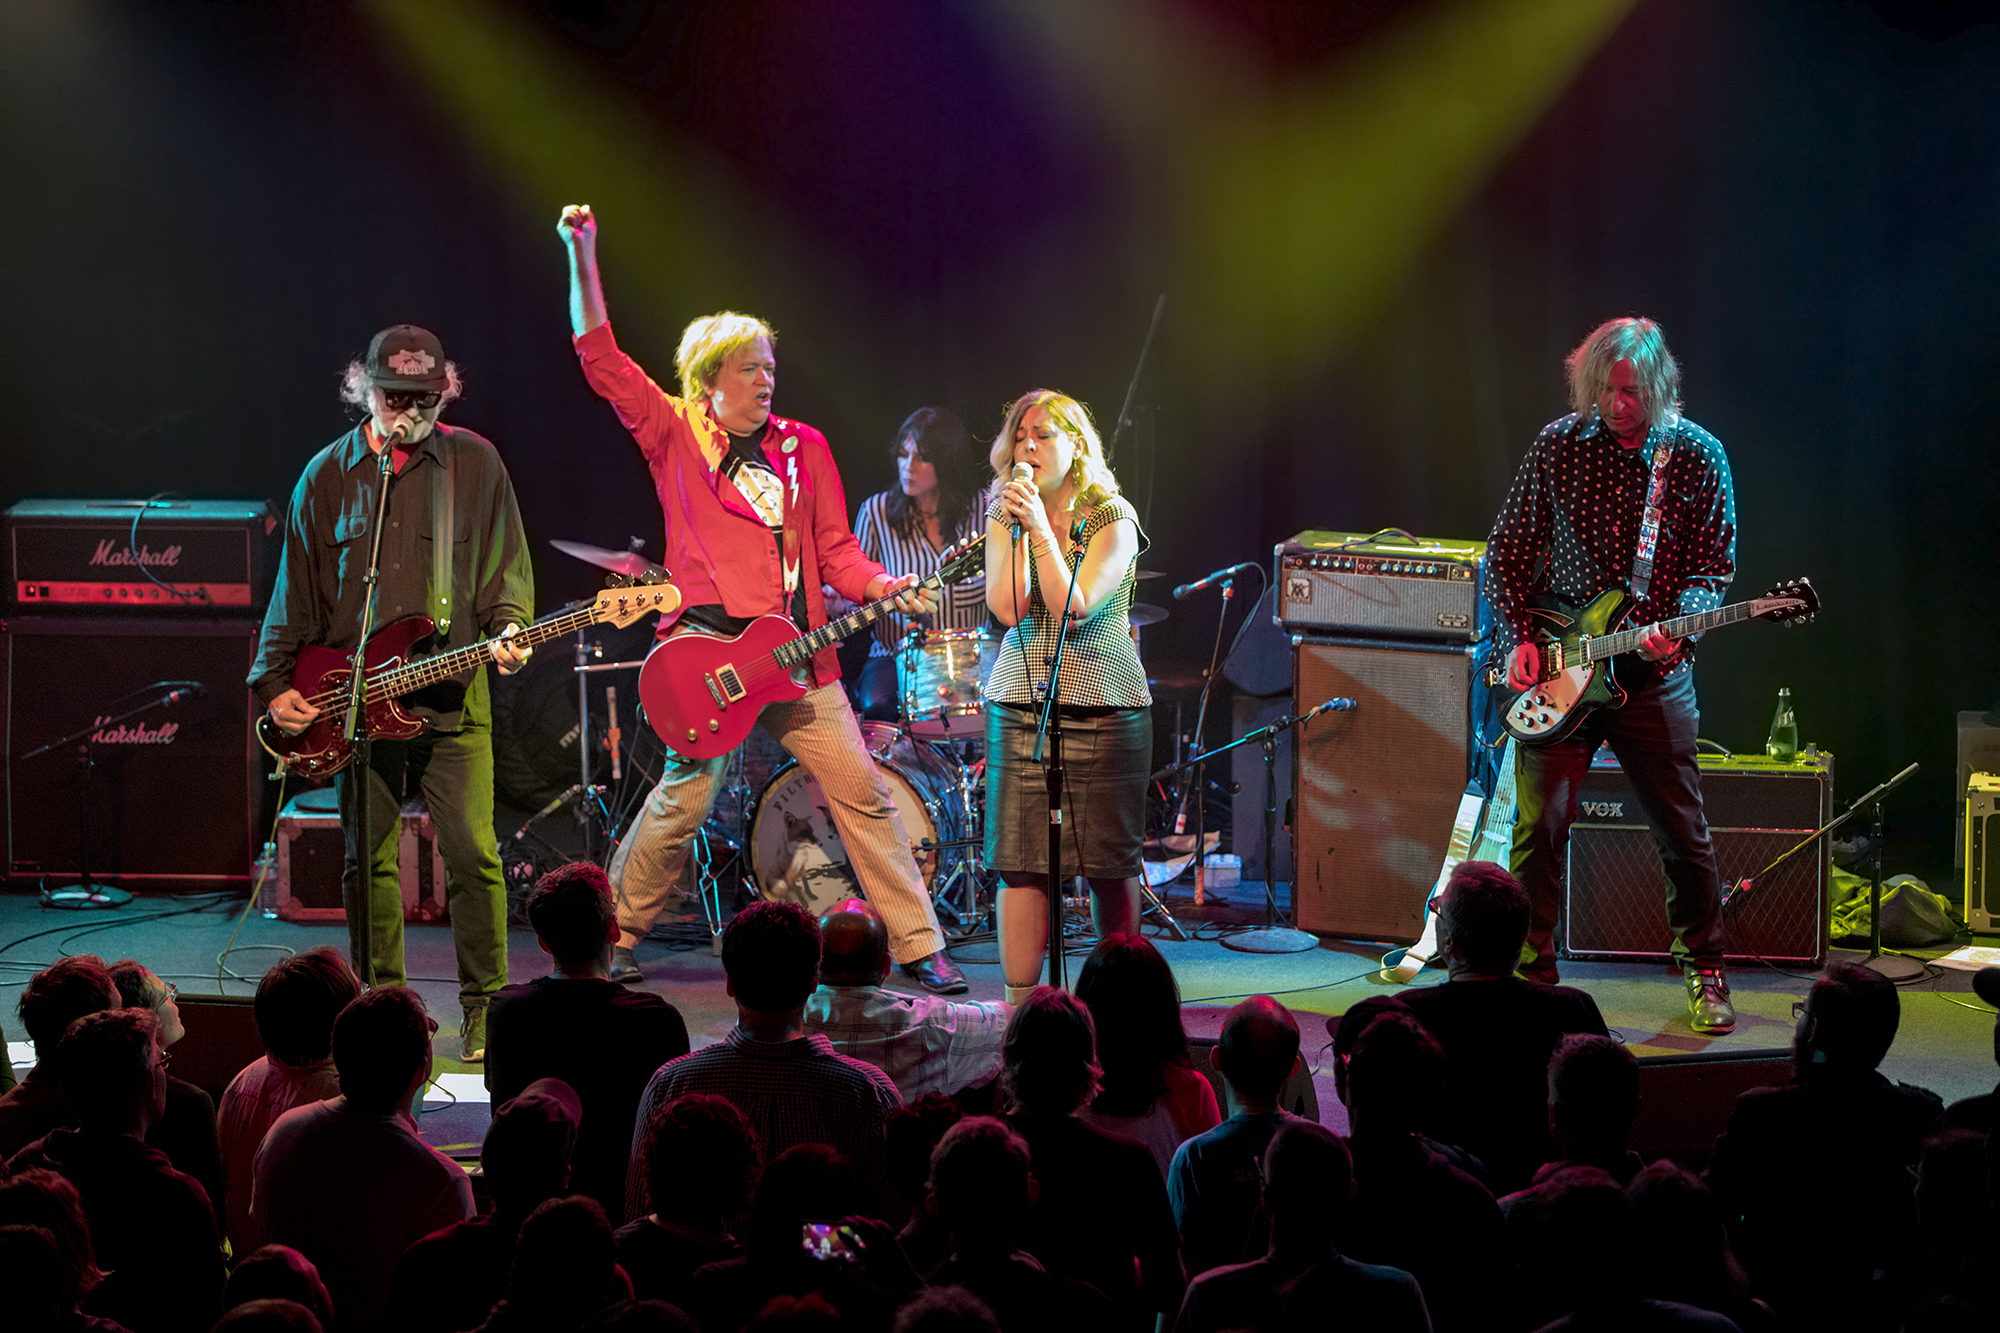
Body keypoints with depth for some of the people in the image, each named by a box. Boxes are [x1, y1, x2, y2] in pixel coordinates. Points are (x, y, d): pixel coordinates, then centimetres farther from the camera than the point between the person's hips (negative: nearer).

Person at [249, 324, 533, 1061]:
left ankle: (484, 1011, 5)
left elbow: (507, 569, 6)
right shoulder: (328, 475, 6)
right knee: (367, 861, 5)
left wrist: (508, 632, -13)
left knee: (473, 855, -6)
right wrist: (275, 685, 2)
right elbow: (297, 593, 9)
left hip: (454, 698, -2)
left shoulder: (475, 463, 3)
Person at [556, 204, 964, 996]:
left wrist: (885, 589, -6)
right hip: (708, 645, -3)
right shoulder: (674, 433, 5)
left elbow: (833, 551, 14)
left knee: (861, 790, -1)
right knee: (684, 797, -8)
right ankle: (612, 936, 11)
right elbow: (602, 360, -4)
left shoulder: (803, 447, 14)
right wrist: (582, 257, -11)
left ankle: (919, 947, 4)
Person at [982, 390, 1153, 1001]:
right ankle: (1019, 1008, 1)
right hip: (1021, 703, 2)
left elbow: (1075, 607, -14)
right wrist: (1017, 531, -11)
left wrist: (1040, 528, -17)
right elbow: (1007, 608, -6)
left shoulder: (1112, 520, -2)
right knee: (1021, 864, -4)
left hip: (1105, 705, -2)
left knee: (1111, 866, 1)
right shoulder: (1003, 518, 8)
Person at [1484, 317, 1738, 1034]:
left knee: (1683, 834, 3)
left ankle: (1706, 976, 20)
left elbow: (1715, 564, 2)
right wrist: (1517, 640, -3)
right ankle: (1532, 972, 11)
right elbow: (1506, 553, 7)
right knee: (1540, 827, -3)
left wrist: (1676, 626, -16)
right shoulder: (1556, 446, 0)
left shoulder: (1696, 454, -2)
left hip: (1654, 672, 0)